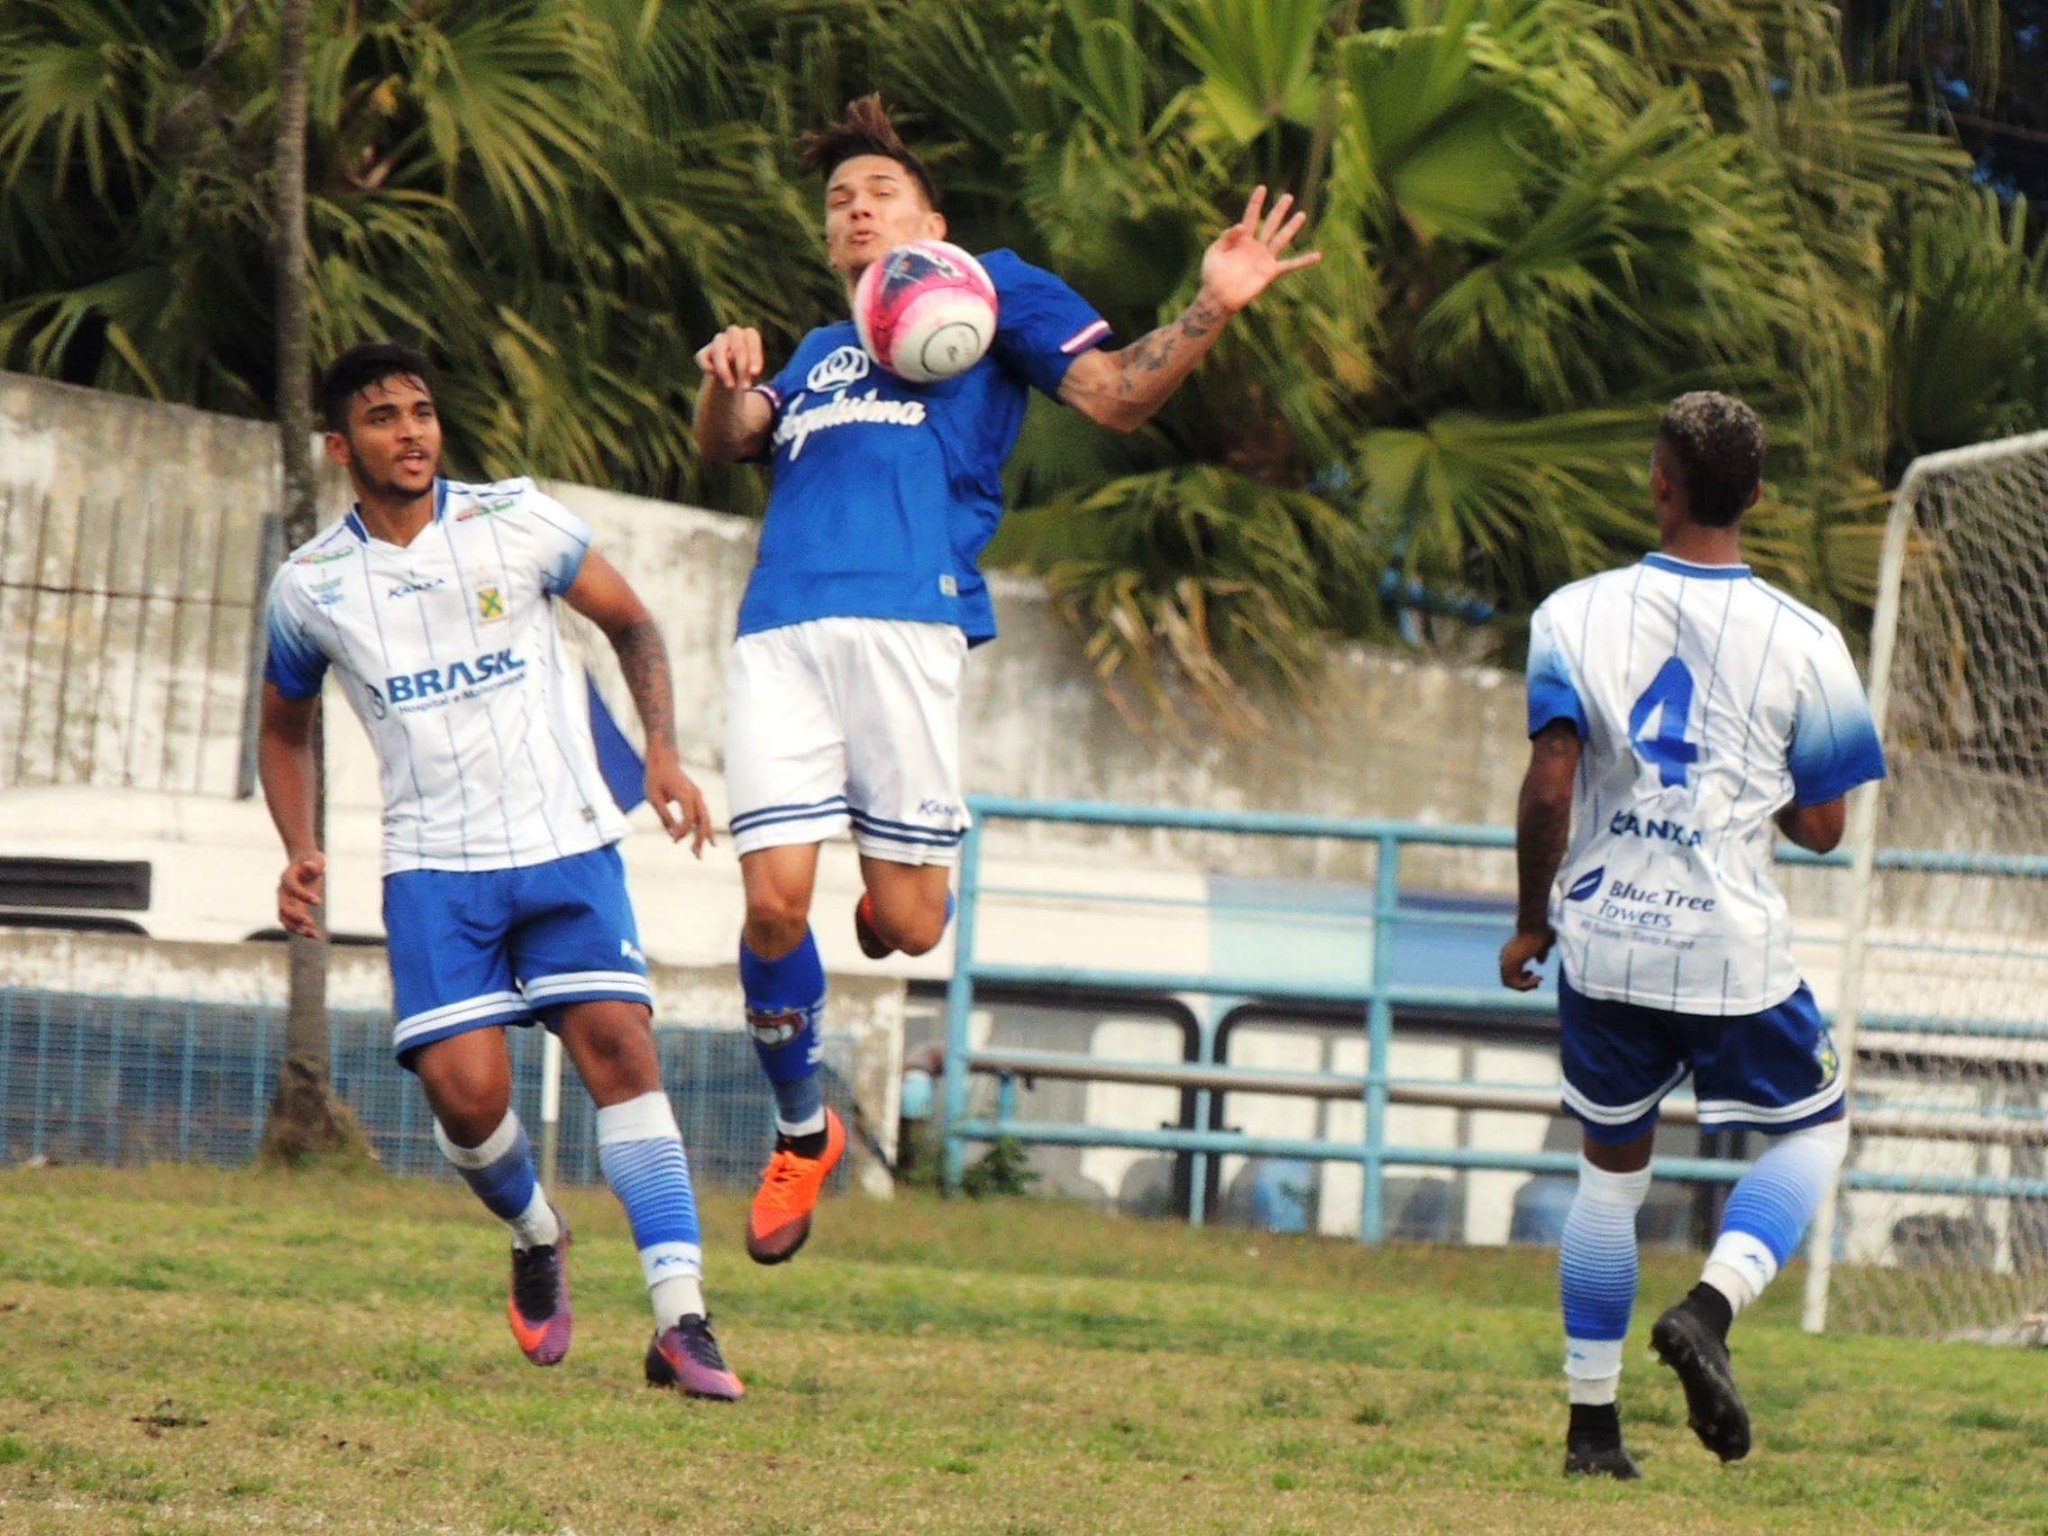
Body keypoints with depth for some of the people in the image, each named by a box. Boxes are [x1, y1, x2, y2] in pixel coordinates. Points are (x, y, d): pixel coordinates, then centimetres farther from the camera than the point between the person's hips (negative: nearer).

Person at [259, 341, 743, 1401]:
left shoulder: (516, 523, 0)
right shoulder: (309, 587, 3)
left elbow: (630, 622, 13)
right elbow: (284, 727, 19)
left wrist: (663, 754, 0)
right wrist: (299, 851, 4)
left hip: (567, 844, 0)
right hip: (433, 866, 0)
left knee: (618, 1046, -15)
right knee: (465, 1088, -14)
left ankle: (680, 1321, -19)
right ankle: (535, 1236, 21)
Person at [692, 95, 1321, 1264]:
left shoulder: (989, 290, 20)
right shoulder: (817, 355, 32)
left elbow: (1116, 394, 10)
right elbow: (728, 444, 17)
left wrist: (1212, 314, -7)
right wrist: (727, 384, -5)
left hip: (908, 618, -3)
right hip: (782, 628, 4)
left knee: (906, 923, -8)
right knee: (775, 902, -9)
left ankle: (910, 879, 30)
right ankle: (803, 1132, 11)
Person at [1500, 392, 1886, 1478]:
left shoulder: (1575, 615, -4)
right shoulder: (1802, 642, -5)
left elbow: (1549, 787, -11)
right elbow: (1821, 828, -1)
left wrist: (1532, 922, 2)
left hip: (1603, 940, 2)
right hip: (1732, 951, -2)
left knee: (1612, 1169, 17)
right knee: (1811, 1130, 19)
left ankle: (1592, 1425, 17)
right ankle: (1710, 1309, -7)